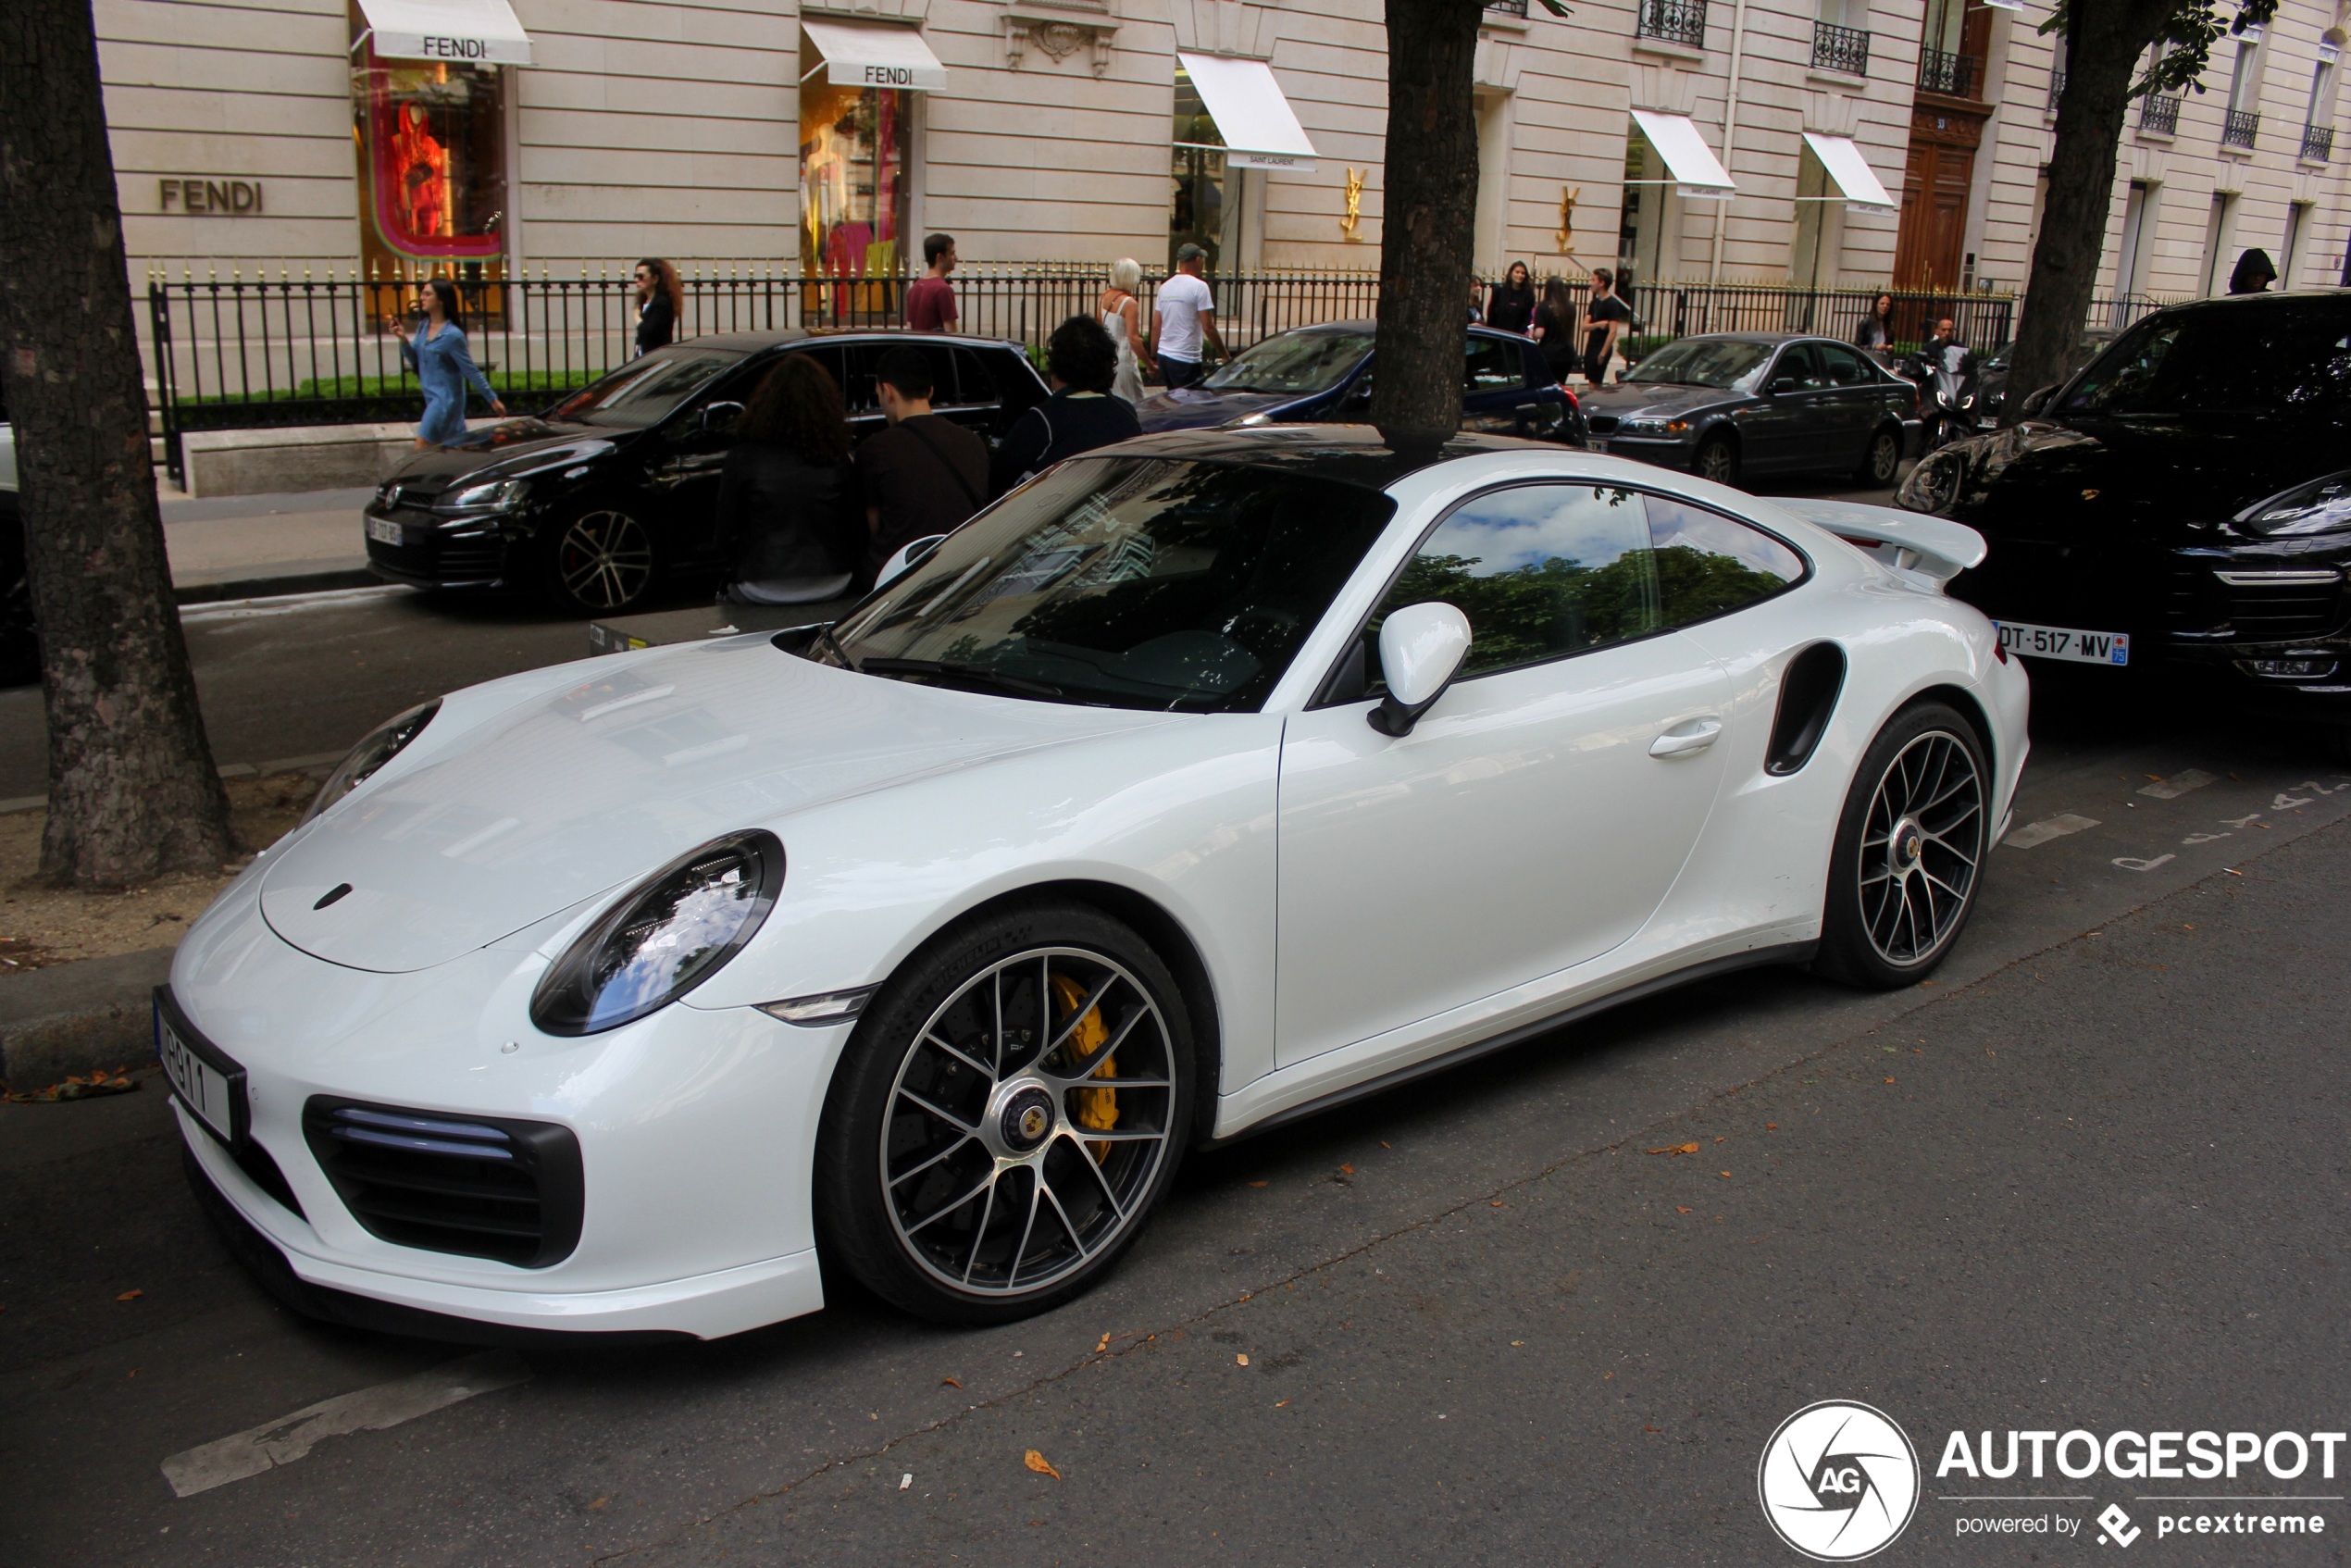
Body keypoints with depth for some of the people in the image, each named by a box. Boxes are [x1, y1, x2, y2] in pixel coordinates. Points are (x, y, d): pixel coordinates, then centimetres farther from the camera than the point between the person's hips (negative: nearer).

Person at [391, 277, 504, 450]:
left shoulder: (452, 335, -18)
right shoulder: (423, 327, 5)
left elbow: (471, 371, -13)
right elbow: (415, 361, 12)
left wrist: (493, 400, -10)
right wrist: (403, 339, -5)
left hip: (446, 398, -8)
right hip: (432, 397, 8)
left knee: (422, 449, -8)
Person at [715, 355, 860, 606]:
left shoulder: (744, 458, -9)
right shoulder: (838, 461, -5)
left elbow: (727, 533, -3)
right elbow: (855, 532, 1)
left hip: (764, 592, -3)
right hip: (831, 588, 3)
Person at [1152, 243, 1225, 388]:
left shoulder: (1165, 287, 11)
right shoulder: (1199, 286, -9)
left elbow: (1155, 326, 11)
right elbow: (1208, 327, -13)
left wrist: (1153, 357, 17)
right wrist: (1224, 354, -5)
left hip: (1163, 355, 7)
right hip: (1186, 359, -7)